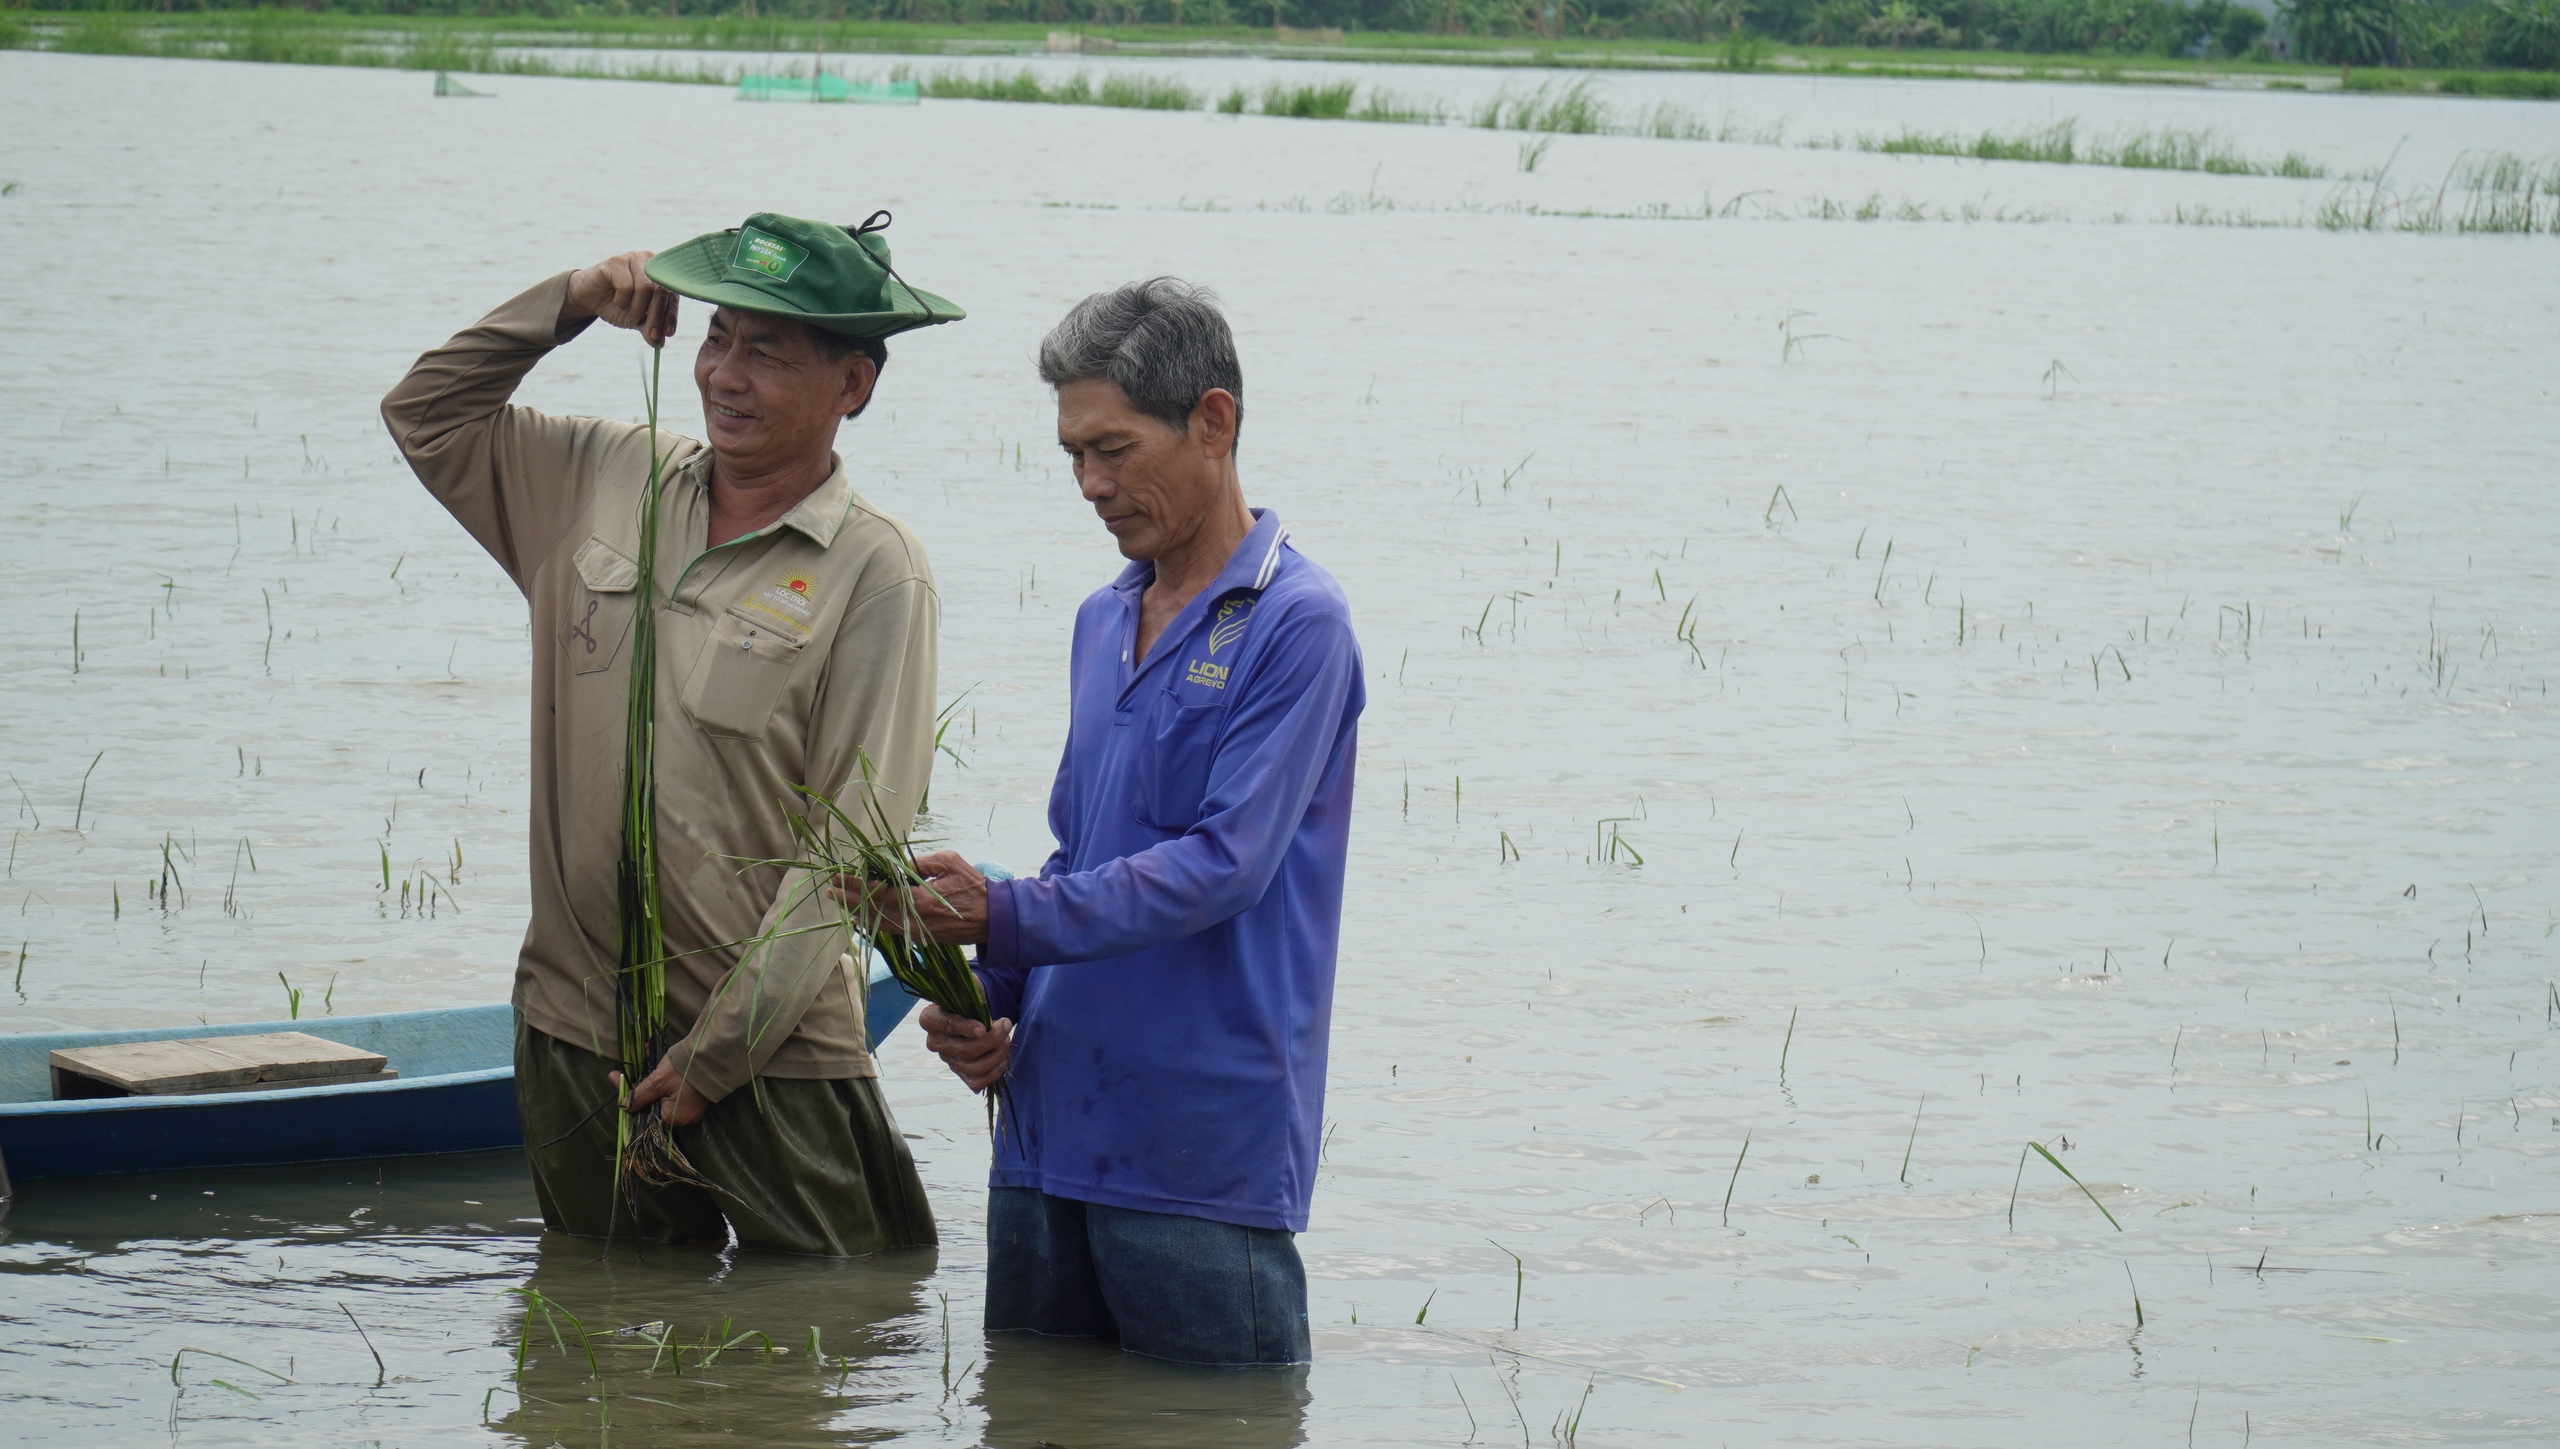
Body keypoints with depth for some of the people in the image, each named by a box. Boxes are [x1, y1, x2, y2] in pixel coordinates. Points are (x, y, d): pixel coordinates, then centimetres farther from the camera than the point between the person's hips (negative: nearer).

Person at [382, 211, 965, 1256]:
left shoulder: (874, 574, -8)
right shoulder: (603, 483, 8)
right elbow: (426, 414, 19)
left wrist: (713, 1055, -14)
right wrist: (570, 302, 4)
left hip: (774, 1062, -5)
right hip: (574, 1038, 5)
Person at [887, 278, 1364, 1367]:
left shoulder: (1295, 623, -9)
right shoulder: (1103, 622, 16)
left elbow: (1224, 863, -18)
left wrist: (1011, 918, -24)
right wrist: (994, 1000, 5)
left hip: (1205, 1153, -7)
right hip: (1049, 1137, 8)